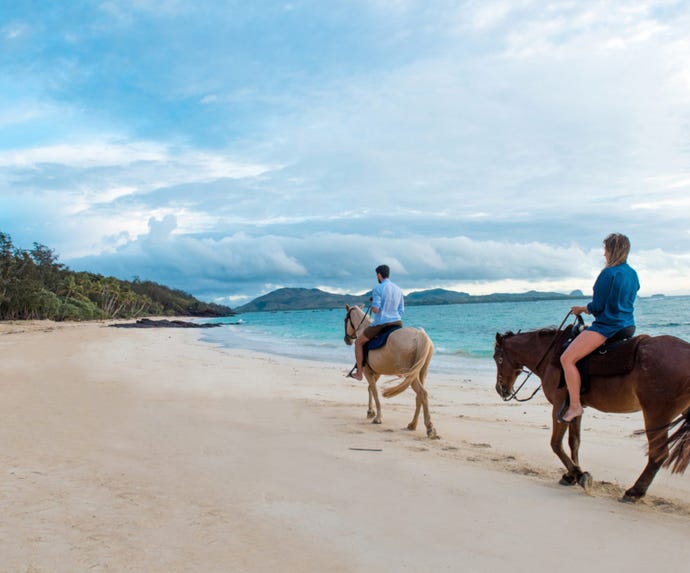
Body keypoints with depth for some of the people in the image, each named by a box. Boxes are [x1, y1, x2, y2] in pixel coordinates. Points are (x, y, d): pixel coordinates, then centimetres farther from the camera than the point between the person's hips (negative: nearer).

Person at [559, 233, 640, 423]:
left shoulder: (608, 274, -15)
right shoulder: (633, 274, 11)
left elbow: (597, 307, -15)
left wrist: (581, 310, 5)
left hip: (607, 326, -10)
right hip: (628, 326, 10)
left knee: (567, 358, -14)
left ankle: (575, 406, -16)